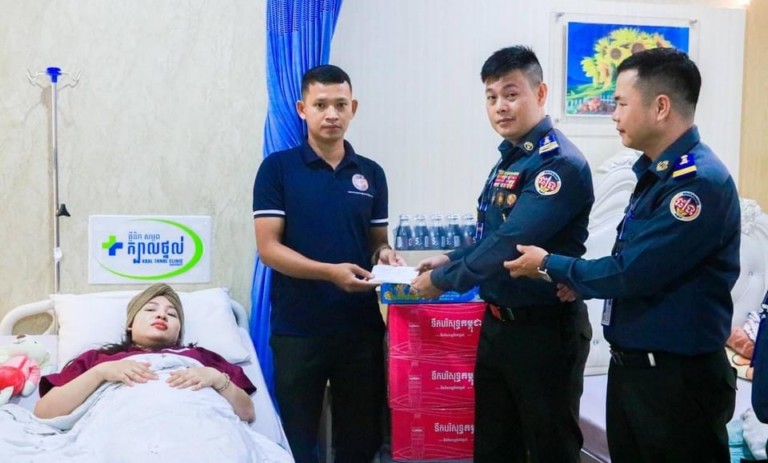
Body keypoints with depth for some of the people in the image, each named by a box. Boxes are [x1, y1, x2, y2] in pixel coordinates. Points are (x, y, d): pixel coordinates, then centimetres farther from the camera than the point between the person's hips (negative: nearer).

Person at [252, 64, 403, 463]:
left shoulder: (372, 174, 8)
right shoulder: (277, 168, -3)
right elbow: (269, 248, -9)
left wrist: (384, 255, -9)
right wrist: (331, 271, -22)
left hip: (362, 328, 3)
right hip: (297, 329, -3)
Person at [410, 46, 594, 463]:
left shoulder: (559, 163, -20)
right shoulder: (509, 158, 10)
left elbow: (510, 245, -26)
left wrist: (442, 281, -16)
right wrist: (451, 260, 7)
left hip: (545, 329, -9)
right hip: (497, 323, 9)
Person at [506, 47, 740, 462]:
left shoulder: (700, 181, -22)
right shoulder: (656, 172, 9)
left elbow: (632, 274, -23)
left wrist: (550, 265, -10)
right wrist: (583, 282, 0)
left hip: (678, 377, -9)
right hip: (629, 364, 9)